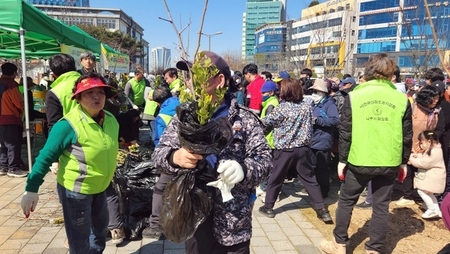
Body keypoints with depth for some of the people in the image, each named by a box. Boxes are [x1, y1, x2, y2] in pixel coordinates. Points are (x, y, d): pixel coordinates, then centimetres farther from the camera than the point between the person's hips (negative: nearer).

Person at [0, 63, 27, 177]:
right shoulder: (11, 84, -12)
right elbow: (19, 103, -11)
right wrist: (21, 112, 8)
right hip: (10, 119, -8)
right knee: (13, 144, -2)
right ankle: (13, 168, 2)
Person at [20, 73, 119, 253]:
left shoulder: (111, 120, -3)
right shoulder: (69, 124, -22)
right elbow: (46, 157, -19)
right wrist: (32, 188, -21)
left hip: (100, 187, 7)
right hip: (75, 189, -6)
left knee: (100, 229, 26)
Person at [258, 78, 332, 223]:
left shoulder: (282, 108, -12)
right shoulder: (307, 105, 0)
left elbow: (266, 122, -3)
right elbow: (310, 124, 12)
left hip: (284, 150, -3)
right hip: (303, 148, 4)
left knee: (275, 179, 10)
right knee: (310, 178, 11)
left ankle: (268, 207, 20)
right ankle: (322, 209, 12)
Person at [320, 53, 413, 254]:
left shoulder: (354, 96, -6)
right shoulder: (402, 99, -1)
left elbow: (345, 132, -5)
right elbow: (407, 135, 3)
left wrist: (342, 159, 3)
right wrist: (404, 162, 15)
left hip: (359, 161, -1)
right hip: (389, 163, 2)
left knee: (346, 201, 15)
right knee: (381, 206, 13)